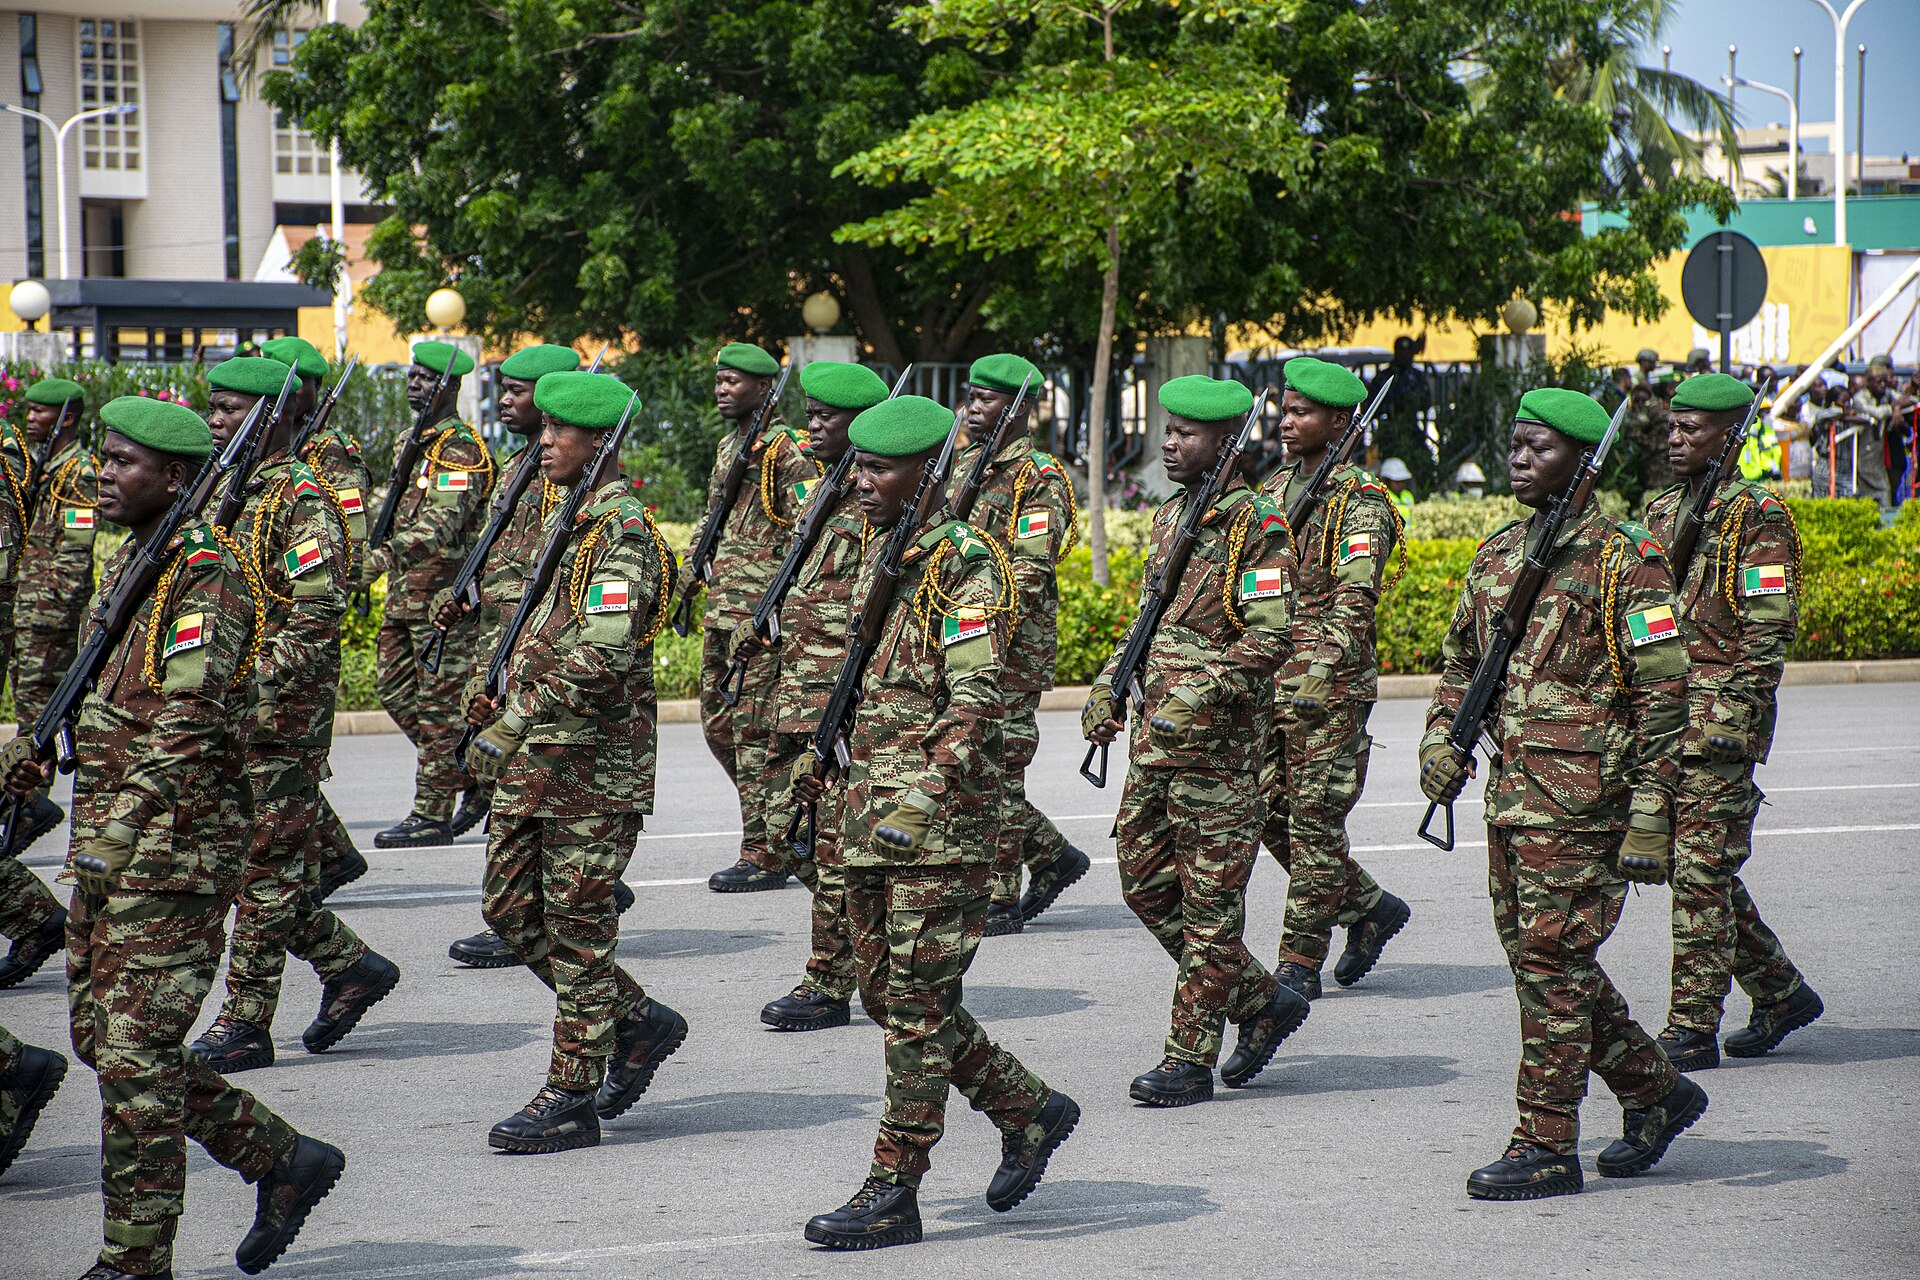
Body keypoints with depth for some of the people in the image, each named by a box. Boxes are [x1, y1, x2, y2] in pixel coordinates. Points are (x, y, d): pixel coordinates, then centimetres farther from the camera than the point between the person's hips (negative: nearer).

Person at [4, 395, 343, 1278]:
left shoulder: (205, 574, -14)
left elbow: (186, 723, -22)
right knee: (101, 1035, 11)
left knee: (135, 1050, -7)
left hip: (174, 848, -10)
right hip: (110, 846, 10)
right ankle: (281, 1158, 21)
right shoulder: (130, 560, 16)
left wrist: (118, 835, -27)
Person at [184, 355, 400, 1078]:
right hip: (223, 715, 9)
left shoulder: (301, 502, -12)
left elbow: (315, 620, -18)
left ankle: (244, 1024, 2)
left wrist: (248, 690, -23)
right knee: (243, 861, 10)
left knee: (267, 867, -3)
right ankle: (349, 964, 24)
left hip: (281, 715, -9)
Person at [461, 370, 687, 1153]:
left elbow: (601, 655, -26)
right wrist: (504, 708, 15)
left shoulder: (623, 535, -16)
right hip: (536, 762, 10)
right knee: (511, 909, 12)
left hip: (594, 765, -10)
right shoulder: (571, 523, 15)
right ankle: (638, 1022, 25)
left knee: (577, 927, -3)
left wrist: (510, 726, -23)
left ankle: (572, 1098, 4)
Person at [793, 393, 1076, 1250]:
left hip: (942, 823, -9)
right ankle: (1030, 1112, 27)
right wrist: (822, 756, 20)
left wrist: (926, 794, -30)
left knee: (917, 1006, -5)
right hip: (874, 817, 9)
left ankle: (893, 1193, 0)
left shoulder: (965, 567, -13)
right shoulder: (882, 560, 15)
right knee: (886, 996, 13)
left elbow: (977, 701, -21)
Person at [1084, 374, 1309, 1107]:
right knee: (1145, 882, 11)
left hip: (1220, 743, -9)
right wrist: (1111, 685, 12)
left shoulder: (1255, 524, -12)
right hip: (1156, 737, 9)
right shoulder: (1169, 518, 14)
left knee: (1210, 900, -2)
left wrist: (1199, 693, -25)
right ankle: (1263, 1001, 24)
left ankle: (1191, 1060, 3)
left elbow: (1273, 639, -18)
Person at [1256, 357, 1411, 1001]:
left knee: (1314, 821, -3)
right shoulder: (1276, 488, 14)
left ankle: (1300, 964, 3)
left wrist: (1317, 679, -32)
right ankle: (1369, 907, 26)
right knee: (1271, 812, 9)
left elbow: (1354, 599, -21)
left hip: (1332, 687, -8)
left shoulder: (1359, 500, -10)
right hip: (1270, 681, 8)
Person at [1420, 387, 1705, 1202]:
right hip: (1512, 793, 8)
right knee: (1538, 956, 12)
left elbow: (1664, 690, -11)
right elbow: (1460, 660, 25)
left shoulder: (1623, 562, -9)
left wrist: (1650, 809, -15)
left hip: (1583, 797, -8)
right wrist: (1444, 740, 8)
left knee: (1552, 960, -7)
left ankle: (1547, 1146, 0)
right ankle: (1656, 1090, 27)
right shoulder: (1497, 556, 14)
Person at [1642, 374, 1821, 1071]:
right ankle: (1781, 992, 24)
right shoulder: (1661, 511, 16)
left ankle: (1692, 1029, -4)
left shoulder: (1757, 515, -7)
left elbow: (1769, 628, -12)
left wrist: (1734, 717, -18)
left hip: (1719, 721, -8)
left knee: (1701, 872, -7)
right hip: (1662, 719, 8)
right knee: (1697, 869, 11)